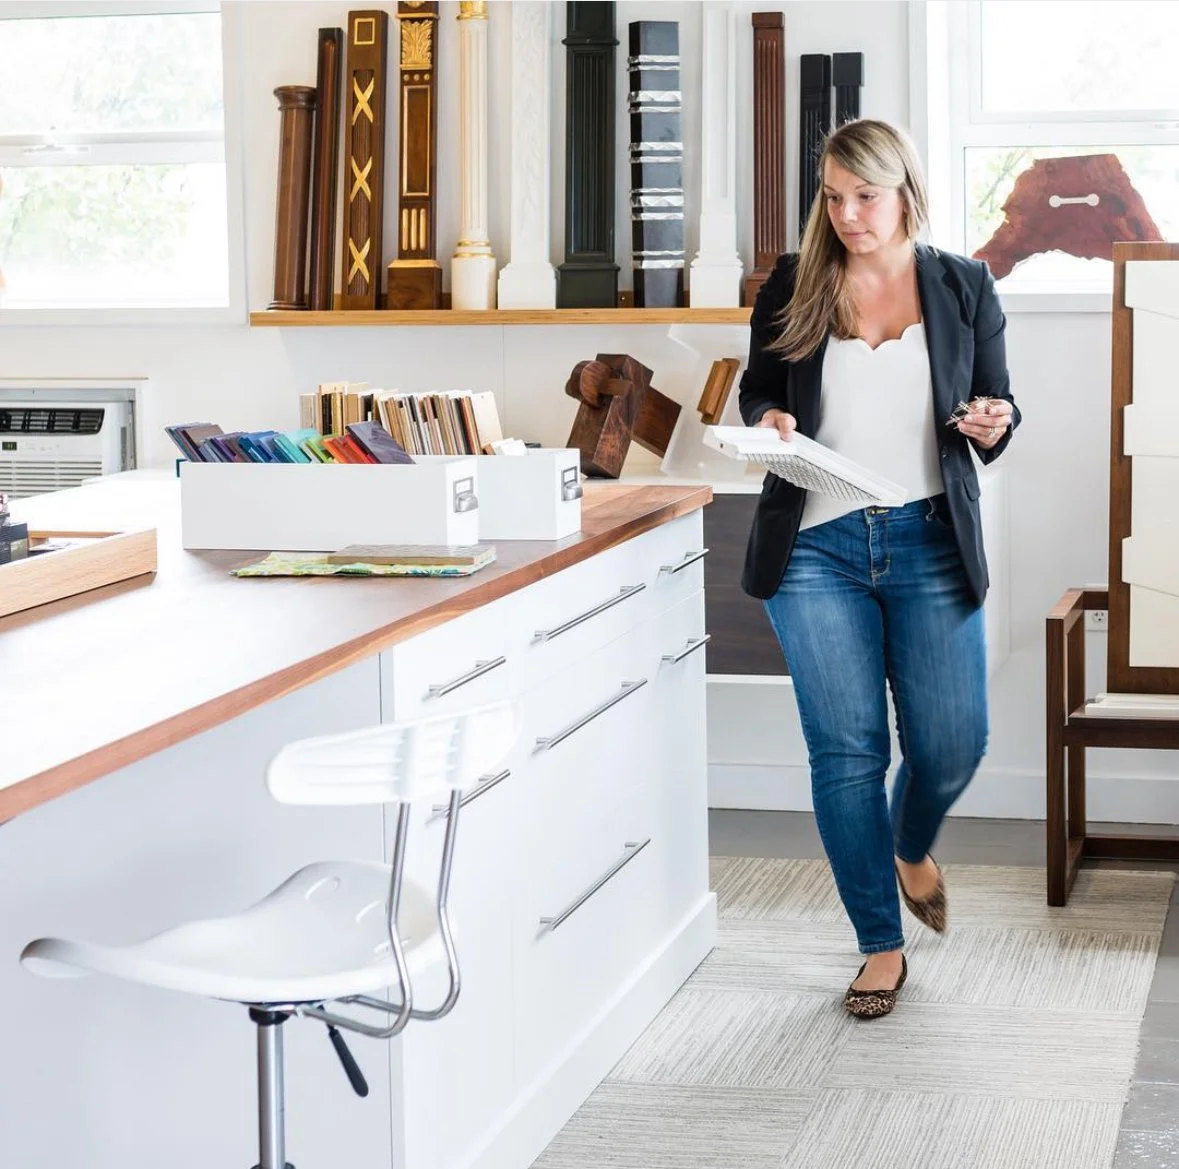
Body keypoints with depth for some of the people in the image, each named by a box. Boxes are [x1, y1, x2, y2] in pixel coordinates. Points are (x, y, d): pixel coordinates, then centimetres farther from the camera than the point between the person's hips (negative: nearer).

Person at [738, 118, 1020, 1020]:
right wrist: (767, 422, -8)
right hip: (817, 547, 0)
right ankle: (882, 947, 13)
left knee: (952, 743, 0)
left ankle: (912, 848, 37)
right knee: (846, 749, -1)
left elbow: (996, 409, 11)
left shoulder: (964, 288, 5)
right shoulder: (792, 287, 4)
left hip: (930, 542, 1)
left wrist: (992, 427, -12)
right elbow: (758, 388, 14)